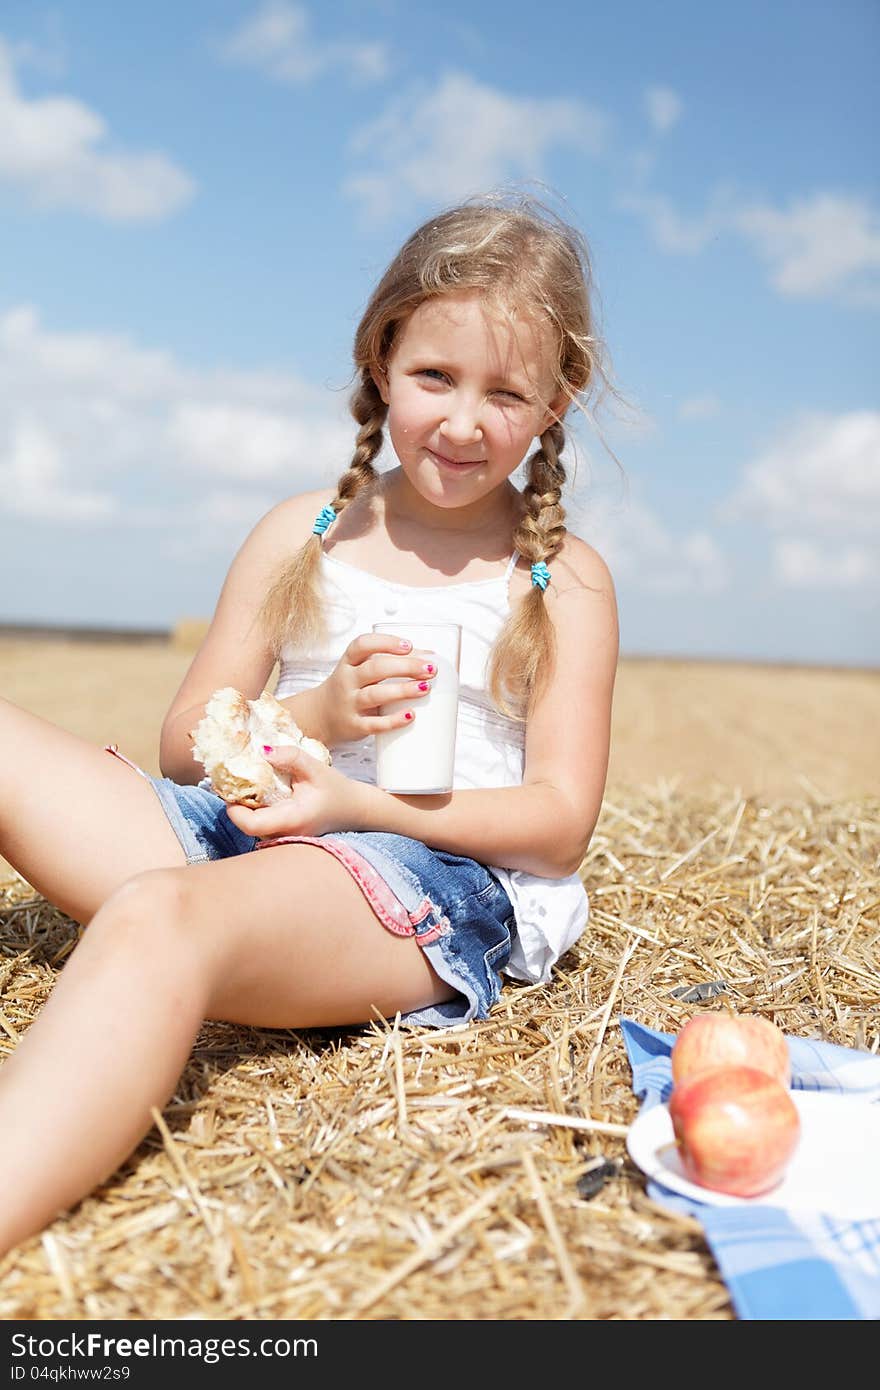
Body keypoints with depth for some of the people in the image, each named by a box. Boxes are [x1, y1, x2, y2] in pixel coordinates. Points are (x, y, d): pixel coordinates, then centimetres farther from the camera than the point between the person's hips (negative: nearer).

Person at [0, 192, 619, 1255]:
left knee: (163, 916, -37)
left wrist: (355, 801, -16)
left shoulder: (563, 581, 7)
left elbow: (560, 821, -1)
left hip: (440, 873, -5)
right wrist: (319, 714, -9)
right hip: (249, 831, 6)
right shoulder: (302, 537, 15)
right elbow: (184, 746, 13)